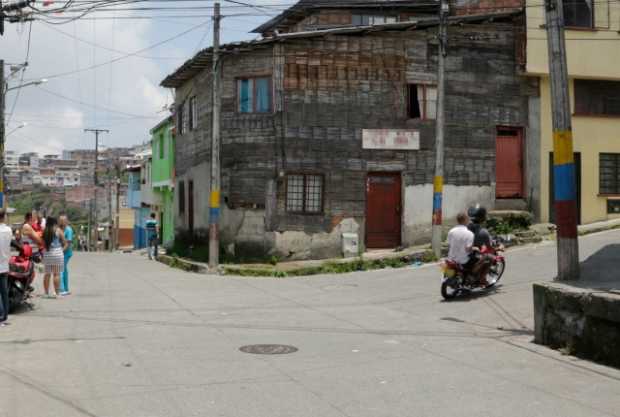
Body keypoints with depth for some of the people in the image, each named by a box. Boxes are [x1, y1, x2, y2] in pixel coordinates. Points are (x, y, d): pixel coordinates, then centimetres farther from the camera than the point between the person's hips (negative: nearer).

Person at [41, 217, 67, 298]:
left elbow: (42, 243, 3)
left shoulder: (44, 231, 2)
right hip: (57, 253, -3)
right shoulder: (58, 230, -5)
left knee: (47, 274, 9)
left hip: (46, 253, 3)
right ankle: (57, 293, -1)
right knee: (56, 274, 0)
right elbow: (64, 242, 0)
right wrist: (63, 248, 16)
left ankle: (46, 293, 13)